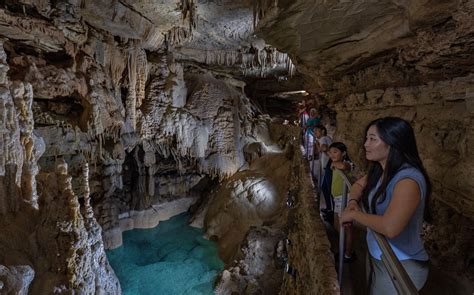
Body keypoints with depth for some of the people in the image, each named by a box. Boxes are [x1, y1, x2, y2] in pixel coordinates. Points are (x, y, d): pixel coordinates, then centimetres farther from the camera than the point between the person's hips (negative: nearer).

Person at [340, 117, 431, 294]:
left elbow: (389, 227, -41)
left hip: (401, 266, -8)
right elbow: (359, 185, 14)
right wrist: (353, 202, -8)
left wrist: (354, 214, -25)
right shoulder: (379, 171, -3)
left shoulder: (408, 179, -30)